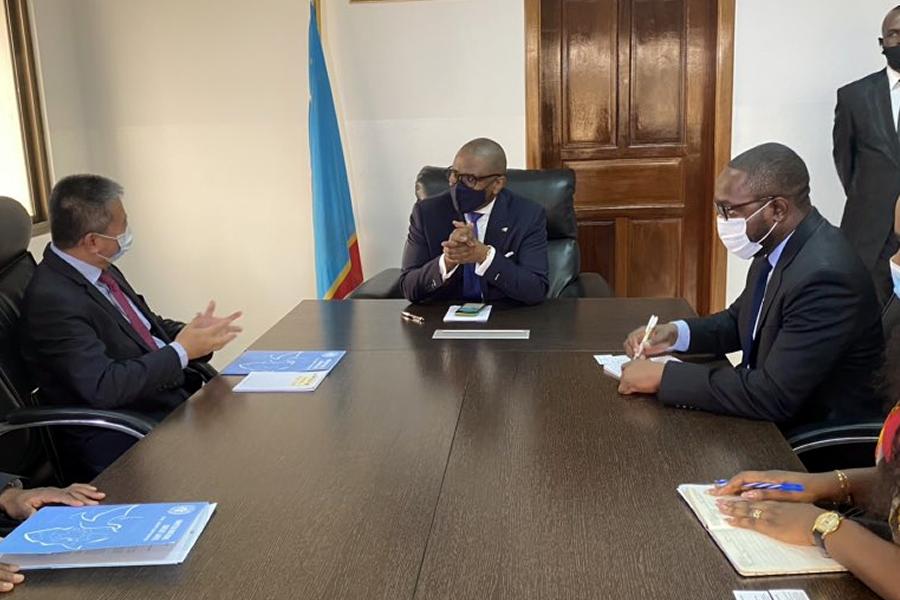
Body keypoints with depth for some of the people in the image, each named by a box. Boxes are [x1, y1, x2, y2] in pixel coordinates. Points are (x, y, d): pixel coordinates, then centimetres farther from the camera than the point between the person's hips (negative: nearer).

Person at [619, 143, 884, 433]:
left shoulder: (825, 275, -28)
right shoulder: (776, 245, -1)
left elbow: (773, 396, -30)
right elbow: (741, 320, 14)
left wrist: (664, 375, -25)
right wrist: (675, 333, -4)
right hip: (773, 416, 7)